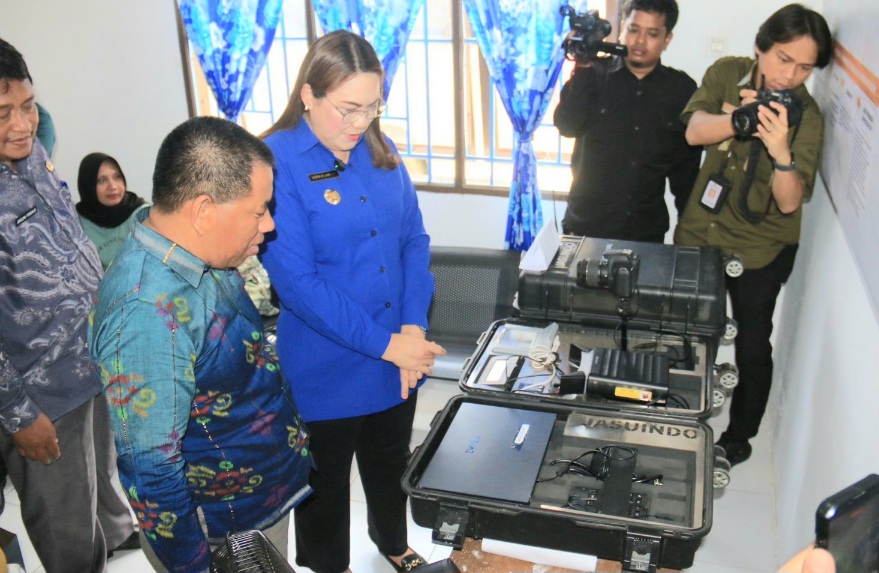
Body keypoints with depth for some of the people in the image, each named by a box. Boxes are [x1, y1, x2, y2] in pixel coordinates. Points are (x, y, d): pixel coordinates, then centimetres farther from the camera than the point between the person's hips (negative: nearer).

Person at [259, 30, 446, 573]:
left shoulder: (380, 151, 1)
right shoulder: (275, 163, -18)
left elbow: (415, 240, 3)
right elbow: (297, 282, -22)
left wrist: (414, 329, -11)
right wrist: (385, 344, -22)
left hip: (399, 355, 6)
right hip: (327, 366, -5)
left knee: (391, 462, 27)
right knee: (326, 480, 19)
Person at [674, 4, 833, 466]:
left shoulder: (806, 115, -16)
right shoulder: (727, 73, -6)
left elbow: (789, 202, -24)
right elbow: (694, 130, -21)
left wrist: (781, 151, -42)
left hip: (760, 248, -3)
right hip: (699, 231, 3)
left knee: (751, 348, 5)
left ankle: (738, 438, 29)